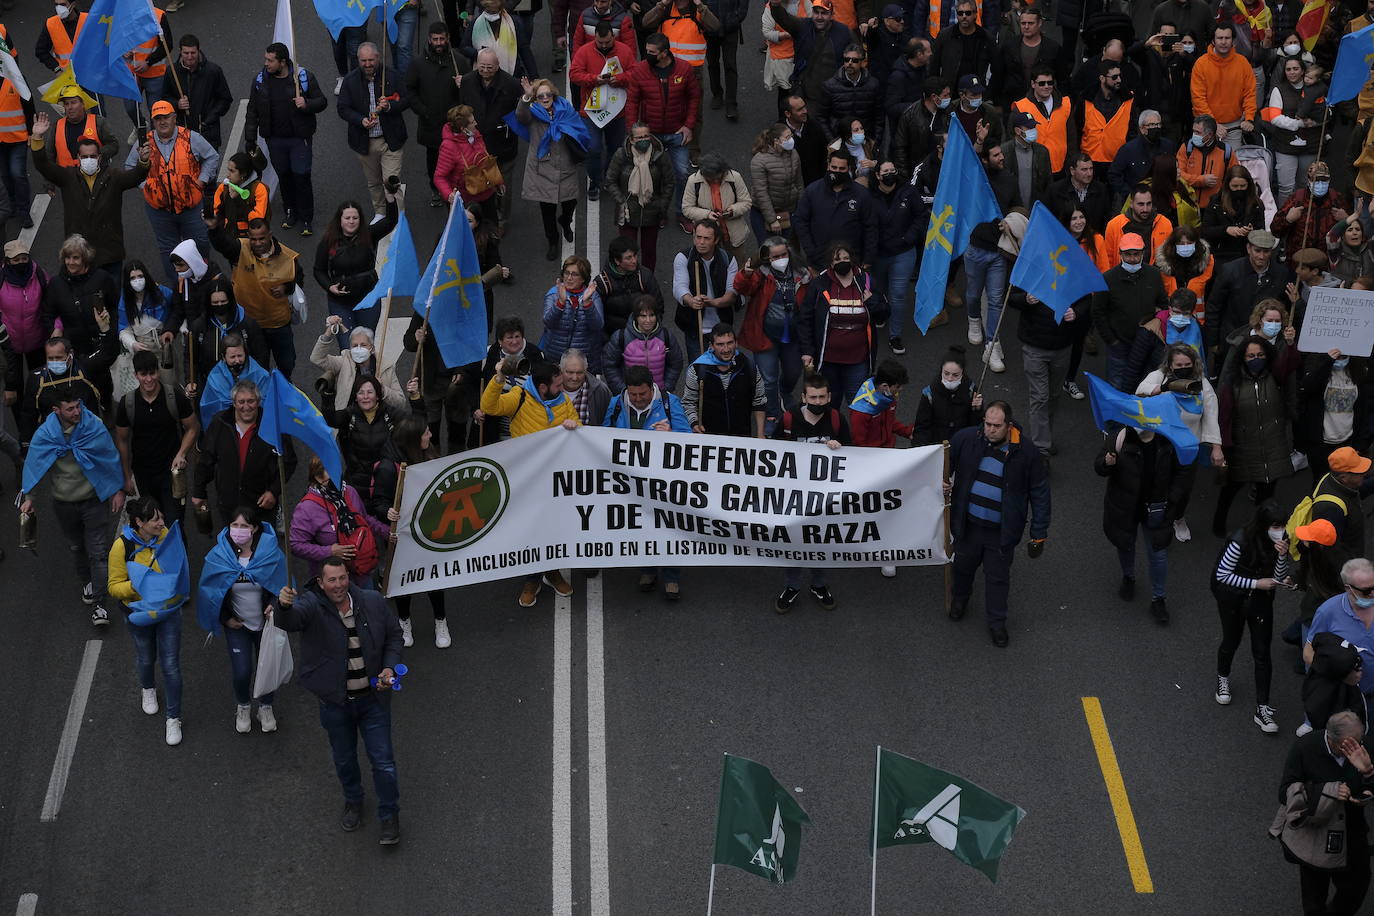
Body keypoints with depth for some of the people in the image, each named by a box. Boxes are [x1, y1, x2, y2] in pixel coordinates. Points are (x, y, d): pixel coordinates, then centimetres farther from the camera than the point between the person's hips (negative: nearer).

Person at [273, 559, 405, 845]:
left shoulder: (373, 602, -8)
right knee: (344, 759, 20)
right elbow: (288, 621, -40)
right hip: (335, 702, 0)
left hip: (373, 698, 1)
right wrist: (283, 605, -64)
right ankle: (353, 801, 47)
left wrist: (389, 667, -9)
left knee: (383, 761, 6)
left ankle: (389, 815, 26)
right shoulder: (311, 606, -17)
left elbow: (394, 635, 7)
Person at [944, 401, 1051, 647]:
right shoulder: (966, 439, -14)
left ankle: (997, 623, 34)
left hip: (1001, 531, -2)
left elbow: (1040, 494, -7)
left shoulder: (1024, 454, -17)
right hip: (968, 524, 2)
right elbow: (945, 461, 9)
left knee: (998, 578, 13)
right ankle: (960, 598, 56)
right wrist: (942, 481, -10)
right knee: (964, 565, 26)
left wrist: (1039, 534, -6)